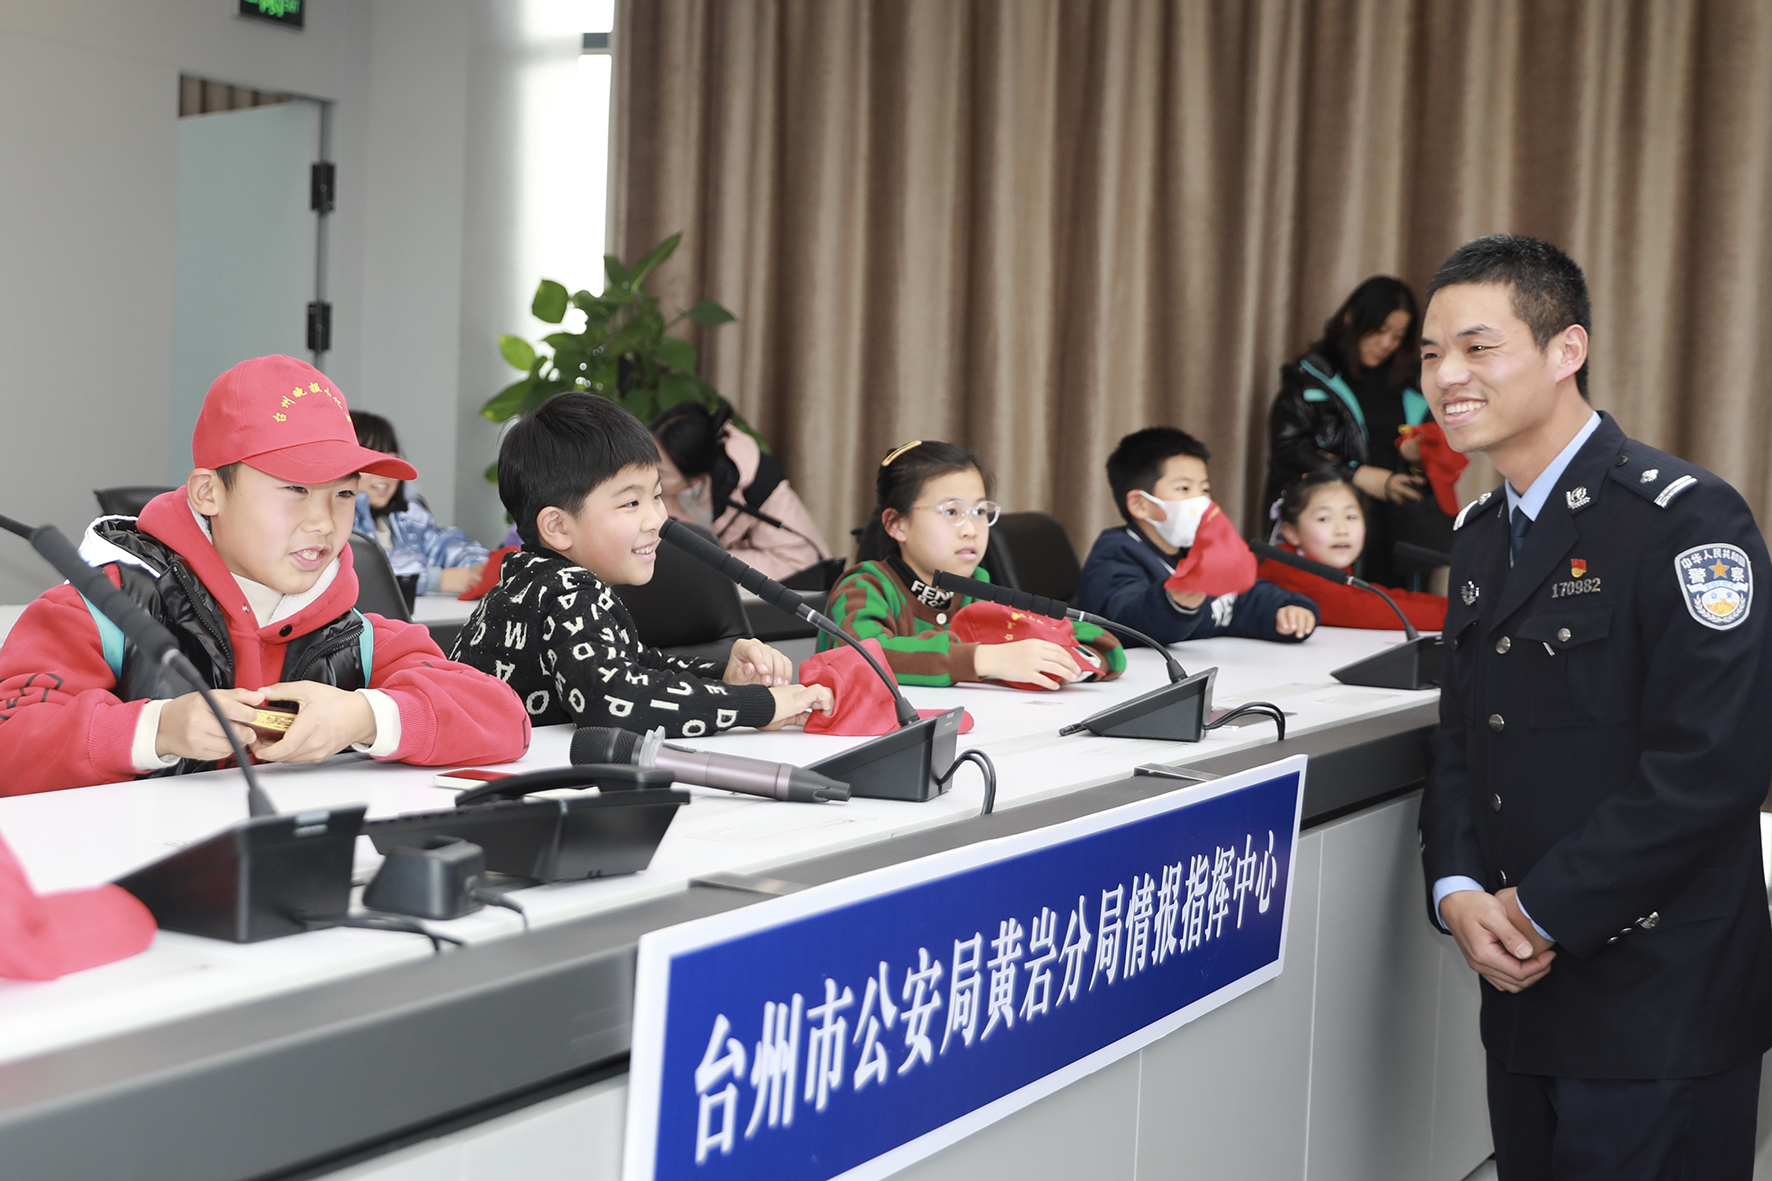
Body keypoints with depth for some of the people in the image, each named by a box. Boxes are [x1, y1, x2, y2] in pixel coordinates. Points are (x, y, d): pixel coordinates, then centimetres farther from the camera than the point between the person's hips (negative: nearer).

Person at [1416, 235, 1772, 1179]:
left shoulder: (1683, 518, -14)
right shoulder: (1483, 533, 12)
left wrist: (1544, 913, -16)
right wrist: (1457, 890, -4)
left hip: (1657, 1005, -7)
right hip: (1523, 984, 7)